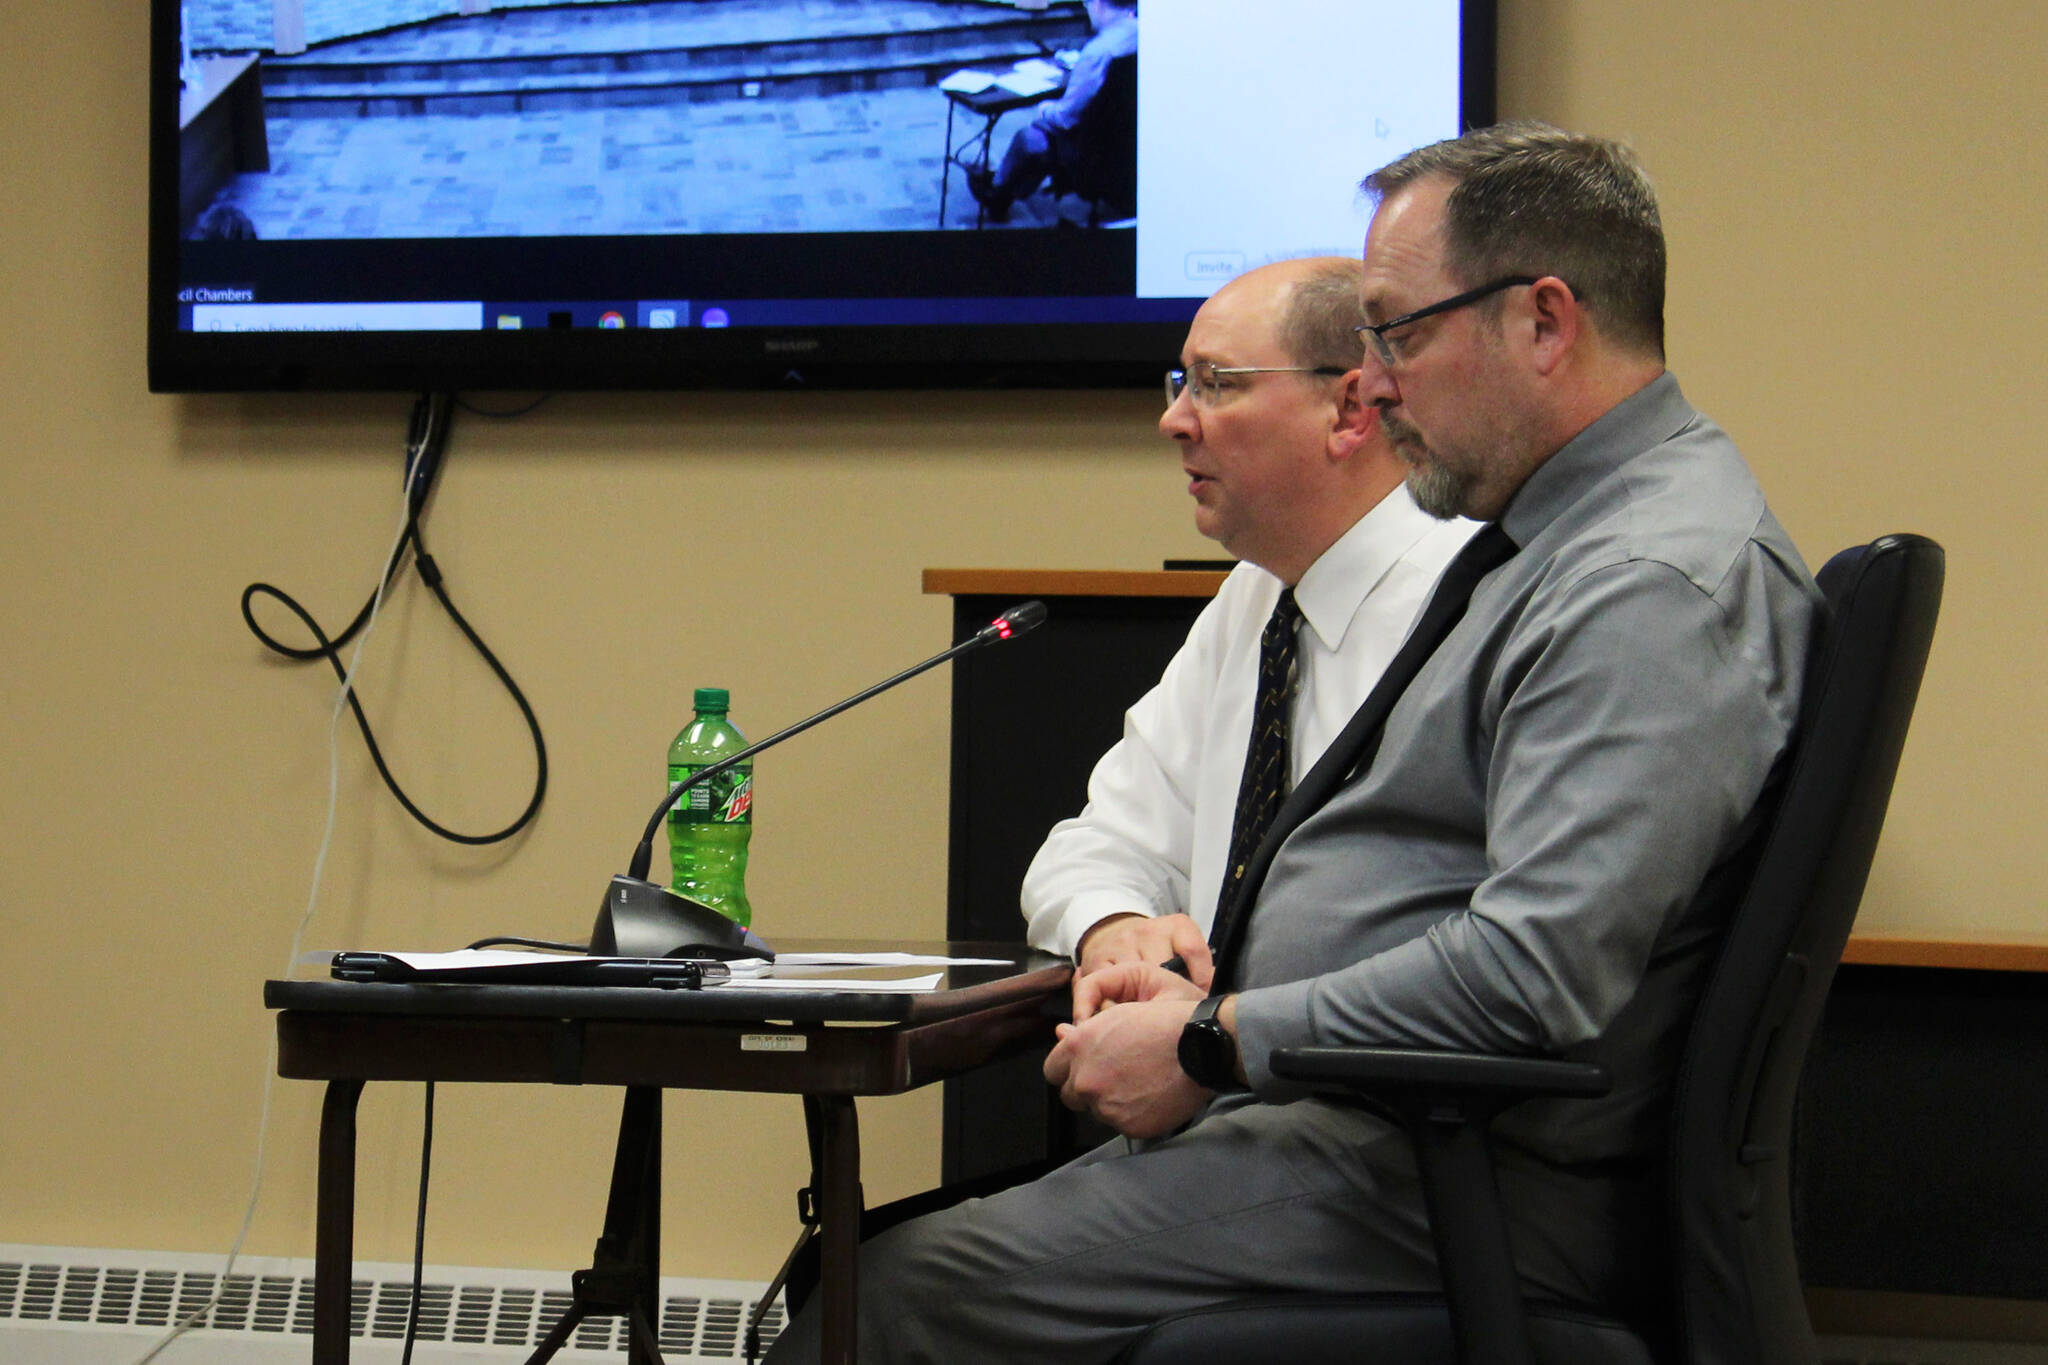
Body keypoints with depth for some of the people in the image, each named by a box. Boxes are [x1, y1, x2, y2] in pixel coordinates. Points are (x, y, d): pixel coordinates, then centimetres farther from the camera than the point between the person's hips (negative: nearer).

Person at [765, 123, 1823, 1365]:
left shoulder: (1661, 585, -18)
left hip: (1453, 1184, -11)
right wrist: (1204, 991, 6)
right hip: (1369, 1125, 11)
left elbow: (1533, 971, -28)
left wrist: (1212, 1043, -18)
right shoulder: (1563, 541, 18)